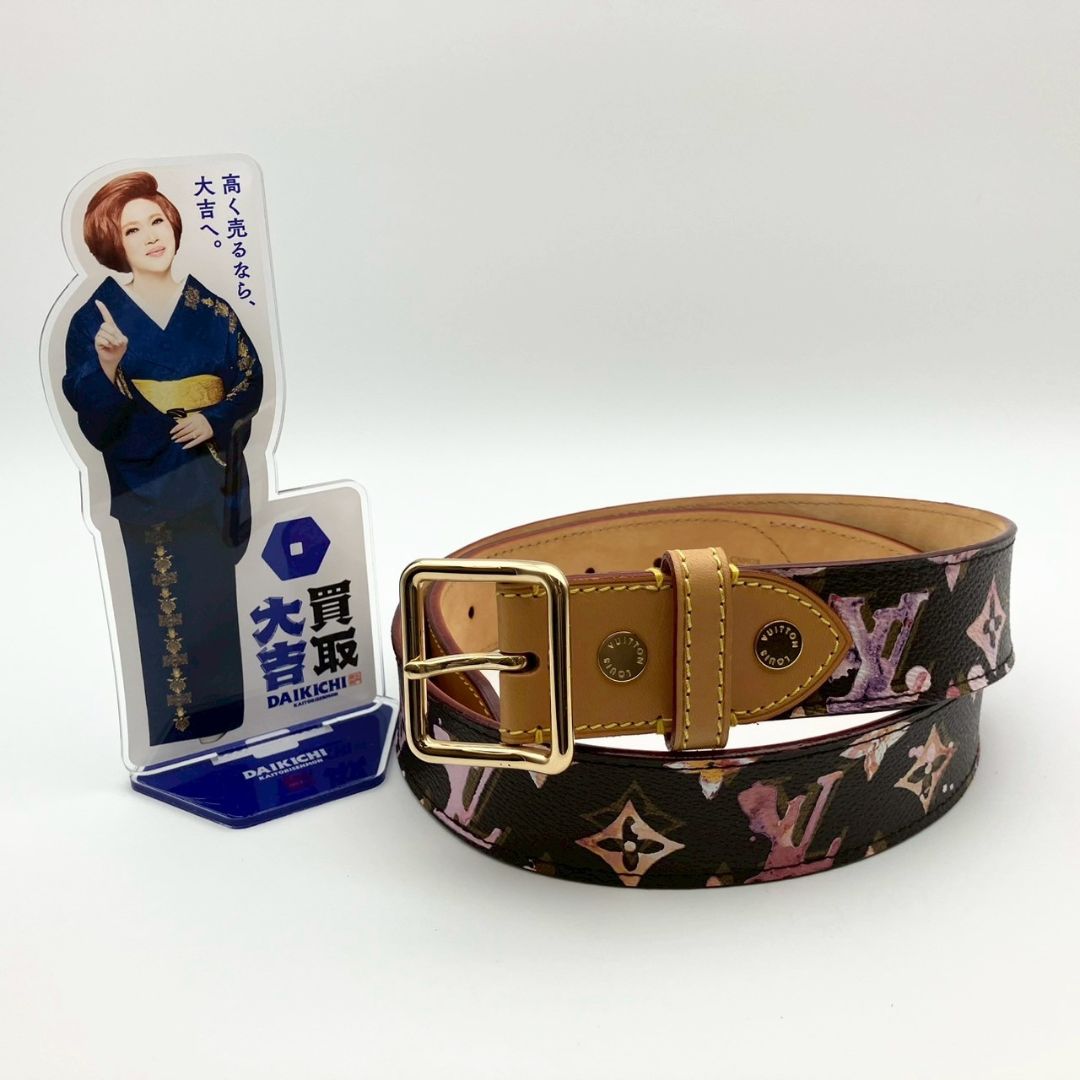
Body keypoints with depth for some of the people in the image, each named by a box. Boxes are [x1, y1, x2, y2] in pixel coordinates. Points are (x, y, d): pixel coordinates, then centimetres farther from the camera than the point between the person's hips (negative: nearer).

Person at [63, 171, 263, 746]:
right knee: (166, 602, 2)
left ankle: (220, 712, 25)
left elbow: (250, 379, 4)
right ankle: (178, 722, 15)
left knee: (217, 592, 10)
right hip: (146, 481, -2)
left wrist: (214, 419, -14)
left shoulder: (209, 308, 3)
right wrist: (108, 365, -31)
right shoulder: (97, 315, -4)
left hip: (213, 472, 3)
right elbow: (92, 416, -11)